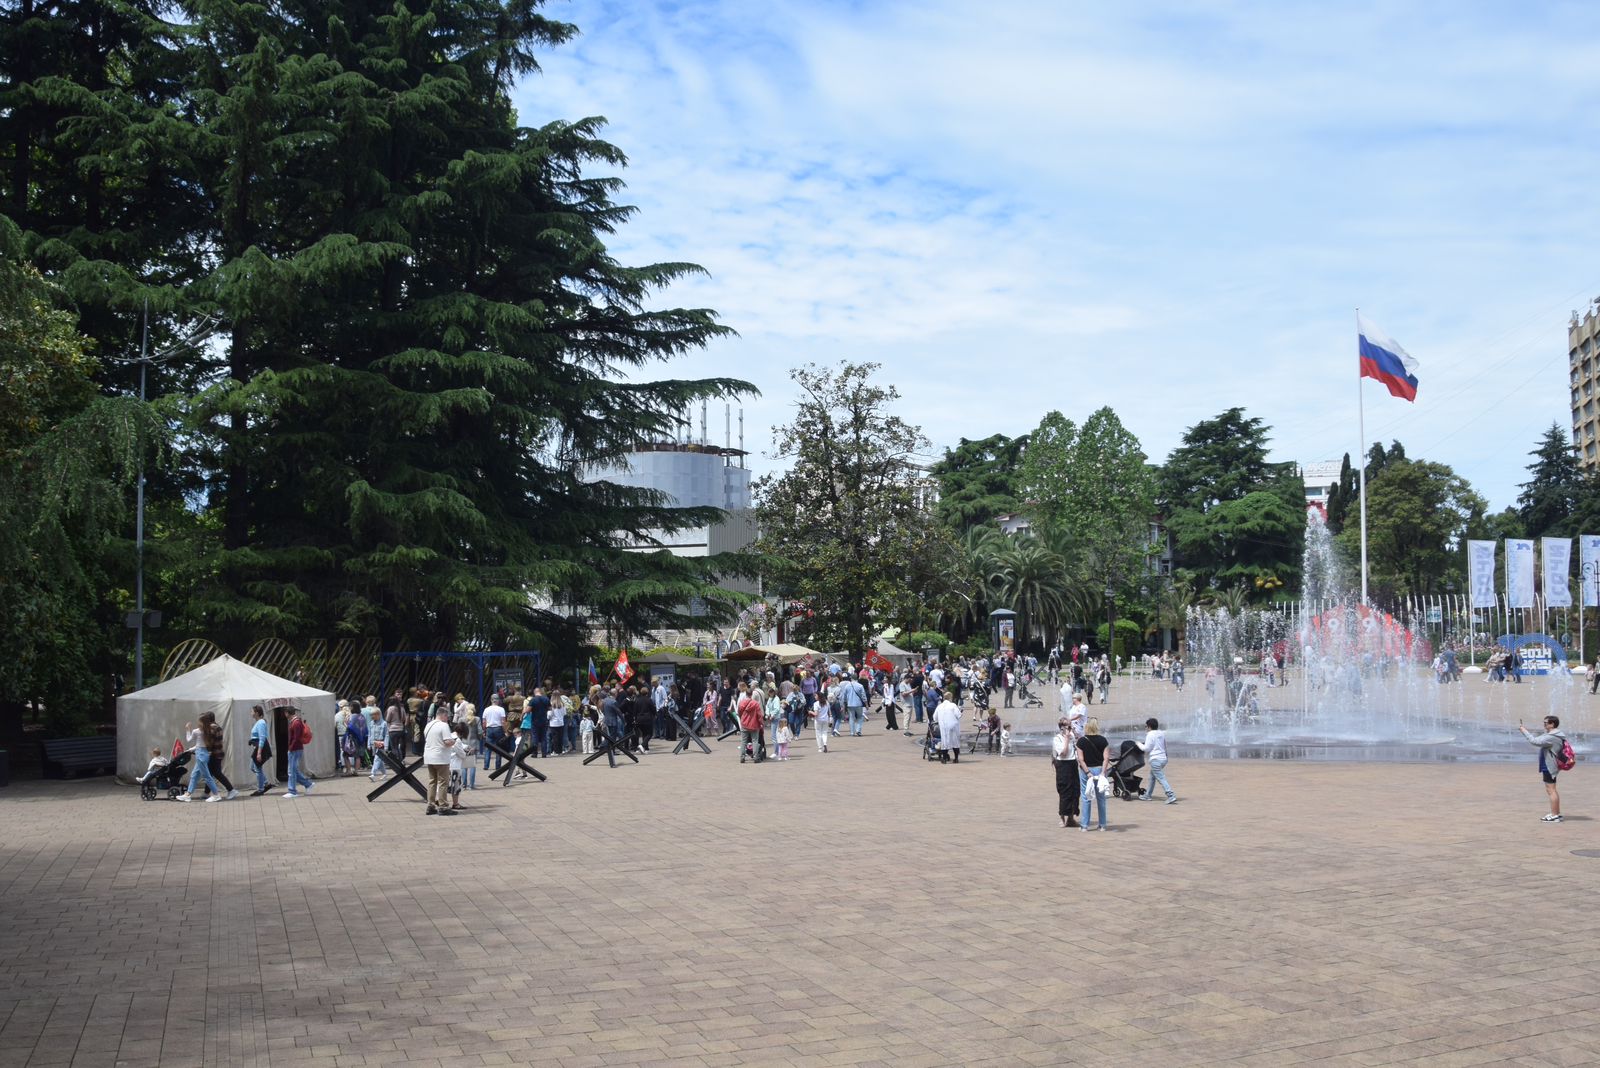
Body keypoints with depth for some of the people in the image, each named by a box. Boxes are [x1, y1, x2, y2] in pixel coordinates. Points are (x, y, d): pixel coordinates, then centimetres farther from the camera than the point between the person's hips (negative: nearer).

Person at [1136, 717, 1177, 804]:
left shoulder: (1150, 735, -12)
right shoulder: (1162, 734, 12)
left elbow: (1146, 748, -12)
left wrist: (1139, 744, 4)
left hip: (1155, 760, -9)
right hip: (1163, 758, 9)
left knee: (1161, 778, -11)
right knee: (1152, 776, 22)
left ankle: (1171, 796, -20)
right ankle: (1147, 795, 31)